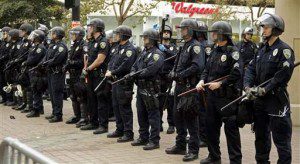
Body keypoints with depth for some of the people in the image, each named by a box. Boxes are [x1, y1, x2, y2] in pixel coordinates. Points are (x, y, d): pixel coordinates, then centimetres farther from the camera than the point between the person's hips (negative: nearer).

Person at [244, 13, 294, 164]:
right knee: (261, 135, 18)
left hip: (277, 100, -8)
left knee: (281, 139, -4)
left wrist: (265, 89, -21)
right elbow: (251, 68, 9)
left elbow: (283, 75, -19)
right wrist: (248, 87, -8)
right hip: (259, 100, 8)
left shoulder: (284, 50, -11)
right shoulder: (262, 49, 14)